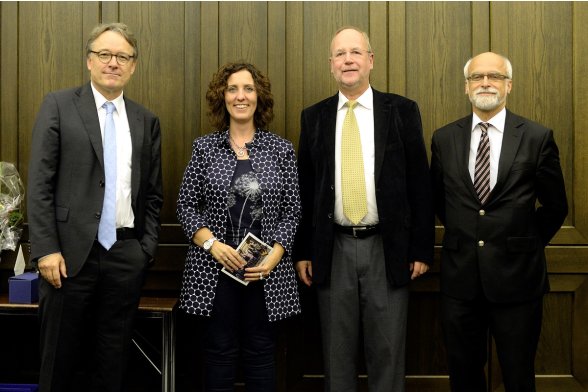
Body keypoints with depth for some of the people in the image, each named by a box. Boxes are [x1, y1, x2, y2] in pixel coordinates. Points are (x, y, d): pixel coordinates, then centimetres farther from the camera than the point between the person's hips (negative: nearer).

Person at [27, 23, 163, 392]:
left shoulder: (147, 121, 11)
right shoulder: (59, 105, 2)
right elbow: (39, 183, -4)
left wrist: (147, 247, 4)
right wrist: (46, 249, -11)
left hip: (127, 256, 3)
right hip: (70, 252, -2)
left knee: (113, 361, 10)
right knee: (59, 358, 7)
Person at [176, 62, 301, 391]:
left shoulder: (282, 149, 4)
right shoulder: (204, 147, 4)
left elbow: (292, 211, 4)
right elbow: (186, 205, 5)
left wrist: (274, 255, -10)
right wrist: (211, 243, -11)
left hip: (266, 272, 0)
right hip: (215, 269, 0)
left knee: (261, 353, 7)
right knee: (220, 354, 5)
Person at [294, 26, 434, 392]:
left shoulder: (402, 110, 1)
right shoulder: (314, 116, 6)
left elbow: (420, 184, 0)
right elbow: (304, 187, 7)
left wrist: (422, 248, -3)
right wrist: (302, 251, 4)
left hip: (388, 248, -1)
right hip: (334, 250, 2)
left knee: (388, 351, 8)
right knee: (337, 352, 12)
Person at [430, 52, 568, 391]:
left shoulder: (538, 138, -4)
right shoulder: (444, 139, 3)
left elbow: (555, 207, 4)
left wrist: (526, 244, 7)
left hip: (517, 276, -2)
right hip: (460, 277, 2)